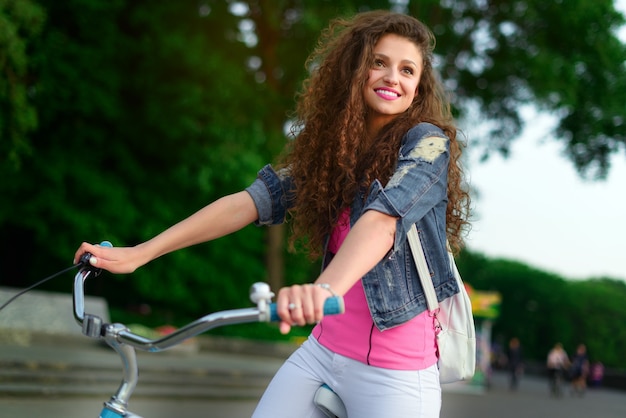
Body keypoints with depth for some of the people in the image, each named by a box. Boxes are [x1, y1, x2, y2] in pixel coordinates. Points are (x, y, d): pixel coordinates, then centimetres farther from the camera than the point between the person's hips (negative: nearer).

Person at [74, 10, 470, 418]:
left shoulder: (427, 143, -11)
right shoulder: (330, 146, 6)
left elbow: (382, 220, -30)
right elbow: (248, 201, -3)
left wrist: (323, 289, -49)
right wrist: (140, 253, -13)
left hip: (395, 372, -5)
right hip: (323, 350, 5)